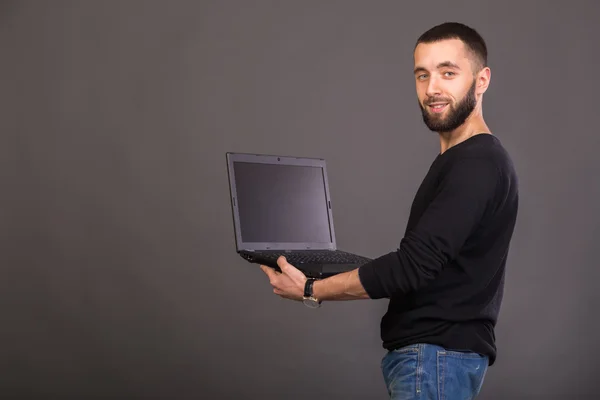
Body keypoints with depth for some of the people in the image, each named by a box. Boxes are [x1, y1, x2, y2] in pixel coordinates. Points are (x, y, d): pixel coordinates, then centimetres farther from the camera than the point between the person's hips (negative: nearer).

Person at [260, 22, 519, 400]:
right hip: (433, 352, 10)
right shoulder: (460, 161, 16)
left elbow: (414, 264, -23)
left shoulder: (477, 165, -17)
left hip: (437, 356, -10)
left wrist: (312, 291, -16)